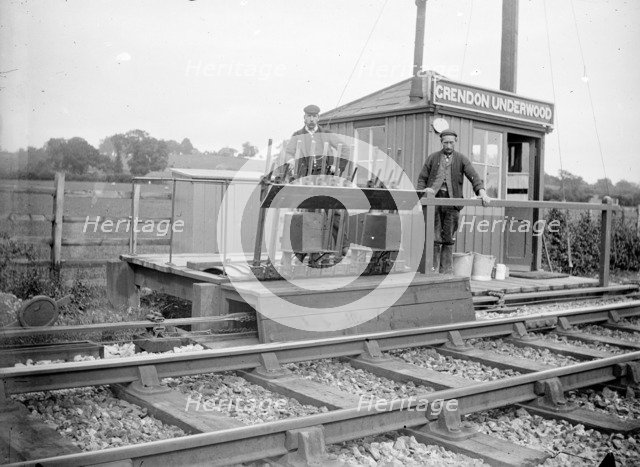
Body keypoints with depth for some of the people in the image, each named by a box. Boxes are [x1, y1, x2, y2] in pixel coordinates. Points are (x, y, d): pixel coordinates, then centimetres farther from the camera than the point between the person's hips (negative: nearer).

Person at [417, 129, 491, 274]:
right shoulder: (432, 158, 11)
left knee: (449, 239, 2)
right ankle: (433, 270, 1)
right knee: (435, 238, -4)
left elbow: (474, 177, -2)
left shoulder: (461, 159, 9)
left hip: (452, 203, 0)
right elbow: (422, 179, 10)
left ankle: (446, 272, 8)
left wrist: (482, 192, -18)